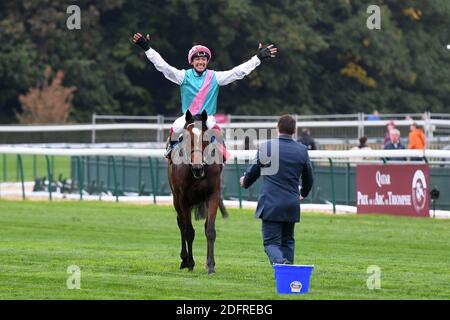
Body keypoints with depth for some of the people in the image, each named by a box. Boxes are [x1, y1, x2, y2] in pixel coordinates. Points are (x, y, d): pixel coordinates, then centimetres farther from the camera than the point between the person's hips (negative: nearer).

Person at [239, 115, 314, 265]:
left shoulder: (266, 147, -7)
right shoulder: (302, 150, 3)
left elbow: (253, 172, 5)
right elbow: (308, 178, 15)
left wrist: (245, 182, 29)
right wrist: (303, 192, 38)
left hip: (270, 203, -3)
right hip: (292, 206, 3)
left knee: (271, 242, -4)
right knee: (287, 241, 17)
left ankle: (280, 262, -31)